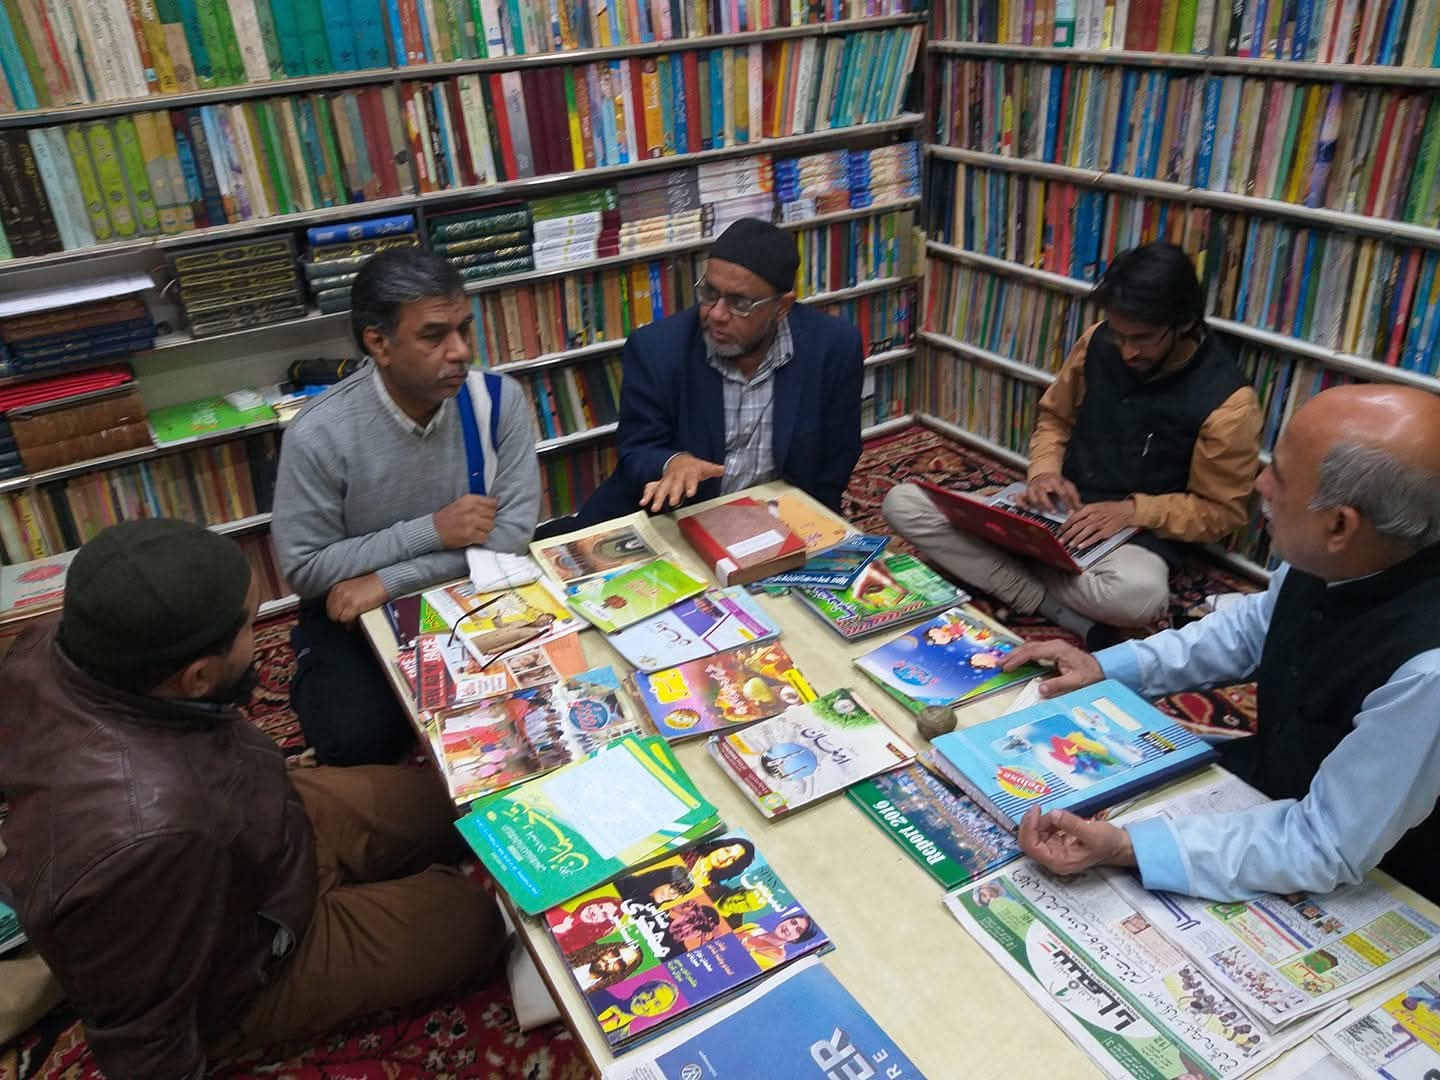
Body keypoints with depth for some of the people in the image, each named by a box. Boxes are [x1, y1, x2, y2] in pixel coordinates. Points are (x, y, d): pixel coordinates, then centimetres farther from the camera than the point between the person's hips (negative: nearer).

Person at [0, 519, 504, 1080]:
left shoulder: (57, 645, -23)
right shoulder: (145, 833, -46)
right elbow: (137, 1034, -29)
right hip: (242, 969, -6)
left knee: (435, 801, 12)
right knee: (474, 917, 7)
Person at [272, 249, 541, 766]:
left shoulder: (498, 400, -16)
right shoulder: (319, 434, -23)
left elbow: (514, 529, -17)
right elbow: (305, 569, -16)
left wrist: (388, 580, -23)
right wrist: (432, 531, -23)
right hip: (354, 608, -2)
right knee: (359, 741, -22)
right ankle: (317, 669, 15)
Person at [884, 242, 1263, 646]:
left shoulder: (1226, 402, -14)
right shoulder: (1097, 343, -2)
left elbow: (1221, 510, -6)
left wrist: (1133, 511, -21)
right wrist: (1043, 472, -7)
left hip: (1137, 534, -5)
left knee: (1139, 595, -44)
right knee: (903, 502, -13)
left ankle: (1008, 560, -17)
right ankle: (1050, 604, -20)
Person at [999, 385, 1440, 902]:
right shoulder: (1331, 557, -17)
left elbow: (1327, 848, -30)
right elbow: (1254, 625, 4)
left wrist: (1126, 848, -37)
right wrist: (1106, 665, -2)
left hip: (1355, 888, -6)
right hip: (1274, 771, 6)